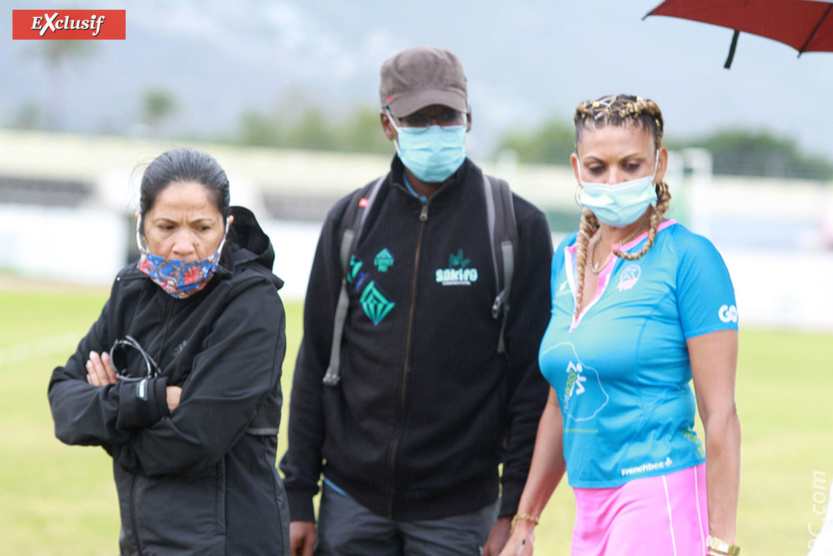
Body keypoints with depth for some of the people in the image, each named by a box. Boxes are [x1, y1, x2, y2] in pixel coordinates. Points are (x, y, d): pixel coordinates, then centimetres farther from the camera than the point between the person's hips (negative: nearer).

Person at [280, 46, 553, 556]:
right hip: (352, 502, 3)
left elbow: (533, 377, -2)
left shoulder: (518, 226, -2)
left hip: (457, 512, -2)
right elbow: (315, 362, 10)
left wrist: (516, 510, -7)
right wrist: (299, 496, 6)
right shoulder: (352, 221, 7)